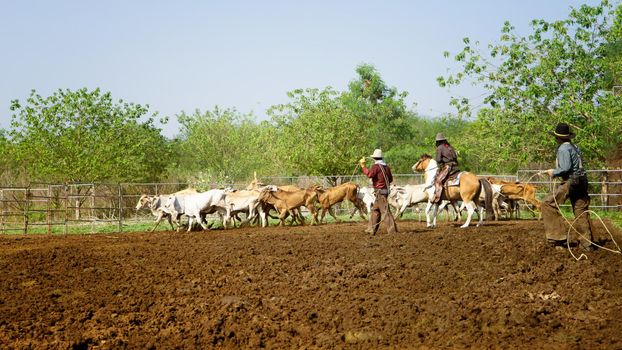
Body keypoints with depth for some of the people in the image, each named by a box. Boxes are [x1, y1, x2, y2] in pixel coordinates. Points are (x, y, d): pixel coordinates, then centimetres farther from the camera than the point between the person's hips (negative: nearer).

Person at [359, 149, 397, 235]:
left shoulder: (376, 166, -12)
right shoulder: (386, 167, 13)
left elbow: (369, 174, -29)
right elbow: (391, 179, 19)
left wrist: (363, 166, -23)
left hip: (380, 191, -9)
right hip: (385, 190, 9)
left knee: (385, 211, -9)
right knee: (375, 210, 17)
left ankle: (392, 230, -12)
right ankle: (372, 229, 21)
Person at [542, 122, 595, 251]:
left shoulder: (563, 149, -10)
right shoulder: (575, 147, 17)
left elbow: (565, 168, -20)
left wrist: (554, 172, -5)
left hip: (570, 182, -9)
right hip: (581, 182, 9)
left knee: (548, 204, -4)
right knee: (581, 212, 11)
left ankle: (559, 235, -8)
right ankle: (587, 243, 13)